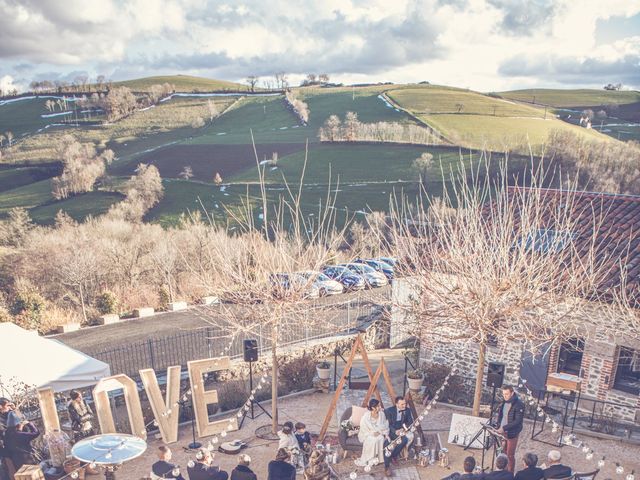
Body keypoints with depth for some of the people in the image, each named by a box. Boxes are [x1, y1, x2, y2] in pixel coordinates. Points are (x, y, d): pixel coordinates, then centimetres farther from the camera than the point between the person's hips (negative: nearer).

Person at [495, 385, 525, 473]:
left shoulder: (519, 404, -19)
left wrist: (504, 428, -25)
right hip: (502, 432, 6)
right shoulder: (504, 402, 3)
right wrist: (498, 426, 1)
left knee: (510, 455, 3)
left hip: (512, 433, -6)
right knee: (503, 453, 13)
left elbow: (518, 421, -22)